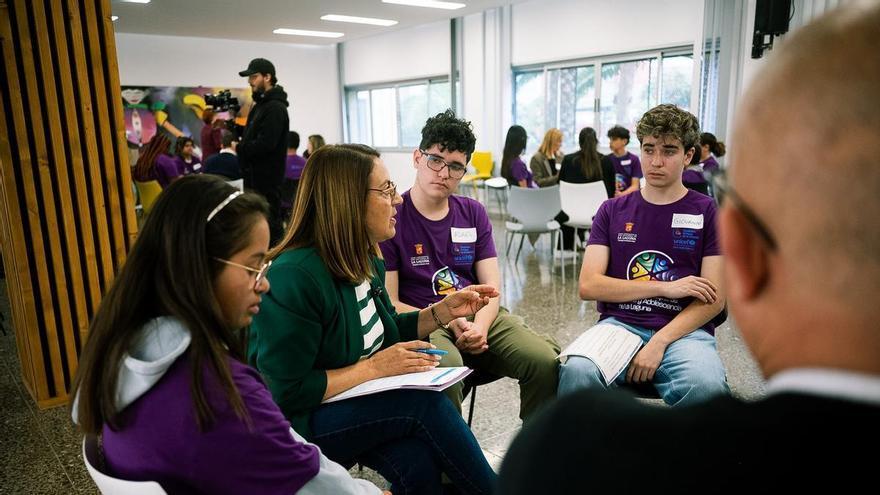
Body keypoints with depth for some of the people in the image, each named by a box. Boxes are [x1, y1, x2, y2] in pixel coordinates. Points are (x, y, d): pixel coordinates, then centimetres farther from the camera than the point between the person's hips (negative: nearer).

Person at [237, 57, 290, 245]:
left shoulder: (275, 108, -15)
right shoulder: (259, 105, 17)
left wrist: (238, 148, -11)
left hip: (267, 178, -10)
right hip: (255, 175, 10)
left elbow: (265, 144, -23)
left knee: (269, 222, -7)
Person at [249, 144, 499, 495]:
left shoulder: (366, 261, 1)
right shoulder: (292, 278, -25)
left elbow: (381, 333, 14)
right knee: (425, 403, -23)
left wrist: (444, 311, 0)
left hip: (358, 401, 7)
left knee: (419, 463, -22)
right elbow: (286, 394, -24)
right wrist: (374, 368, -22)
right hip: (296, 423, -7)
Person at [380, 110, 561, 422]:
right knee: (446, 369, -37)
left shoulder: (473, 213, 14)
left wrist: (480, 326, -13)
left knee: (547, 361, -20)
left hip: (480, 317, 5)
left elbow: (492, 287, 8)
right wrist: (448, 320, -17)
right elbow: (390, 303, -5)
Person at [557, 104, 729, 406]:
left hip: (684, 331, 0)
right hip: (620, 324, 1)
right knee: (576, 371, -32)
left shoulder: (708, 213, 8)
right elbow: (588, 286, 1)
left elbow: (713, 299, 1)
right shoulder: (613, 210, 13)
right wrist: (664, 288, -6)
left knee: (705, 386, -35)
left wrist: (658, 343, -13)